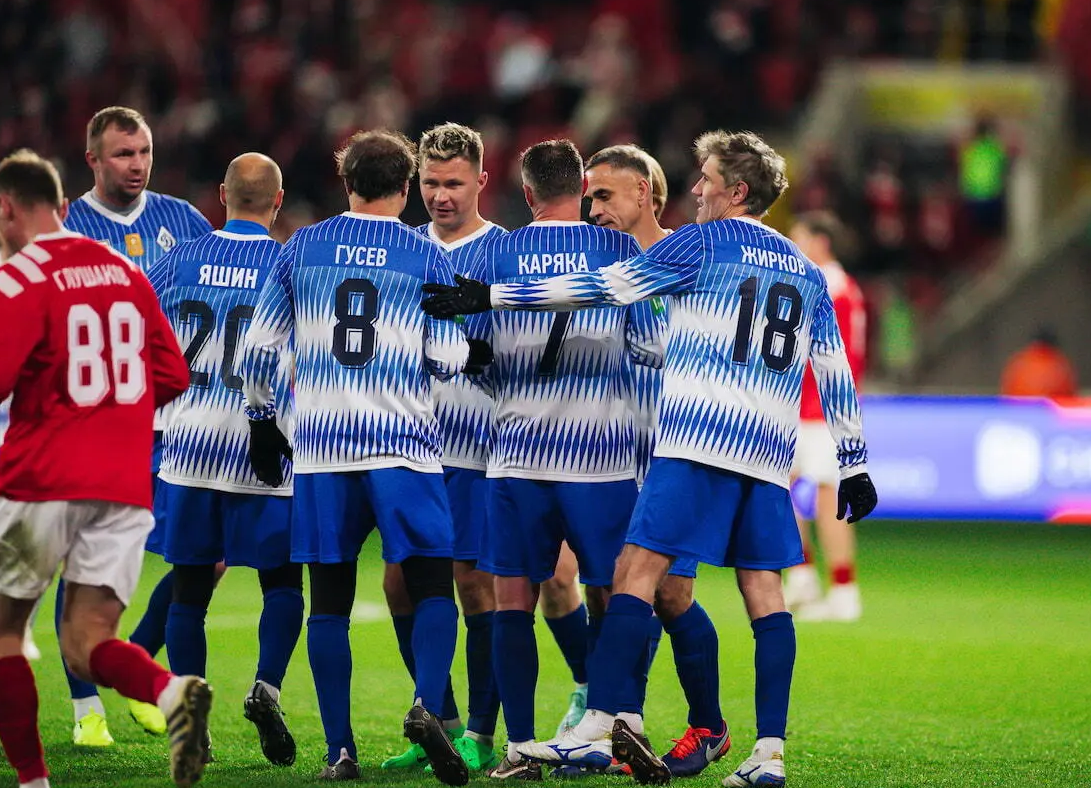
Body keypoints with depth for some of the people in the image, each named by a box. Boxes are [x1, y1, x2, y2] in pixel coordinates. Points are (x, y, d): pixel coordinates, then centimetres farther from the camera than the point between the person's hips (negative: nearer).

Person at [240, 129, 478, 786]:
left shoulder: (303, 248, 8)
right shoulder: (428, 256, 2)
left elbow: (260, 348, 9)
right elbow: (447, 360, -2)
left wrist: (262, 423, 21)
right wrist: (471, 351, 21)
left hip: (321, 447, 2)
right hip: (405, 445, -2)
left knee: (330, 600, 6)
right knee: (433, 587, 3)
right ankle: (428, 705, -20)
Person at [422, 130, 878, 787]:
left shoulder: (703, 242, 2)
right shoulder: (807, 271, 20)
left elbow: (607, 287, -3)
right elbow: (835, 373, 20)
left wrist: (490, 297, -2)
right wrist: (854, 466, 25)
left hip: (698, 437, -6)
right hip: (769, 454, 6)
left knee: (639, 569, -8)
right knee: (763, 588, 5)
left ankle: (600, 726, -17)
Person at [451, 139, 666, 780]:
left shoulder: (496, 254, 2)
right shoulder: (619, 249, 1)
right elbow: (651, 348, 1)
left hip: (519, 455, 0)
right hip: (602, 454, 0)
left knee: (514, 602, 5)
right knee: (610, 601, 9)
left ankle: (519, 749, -1)